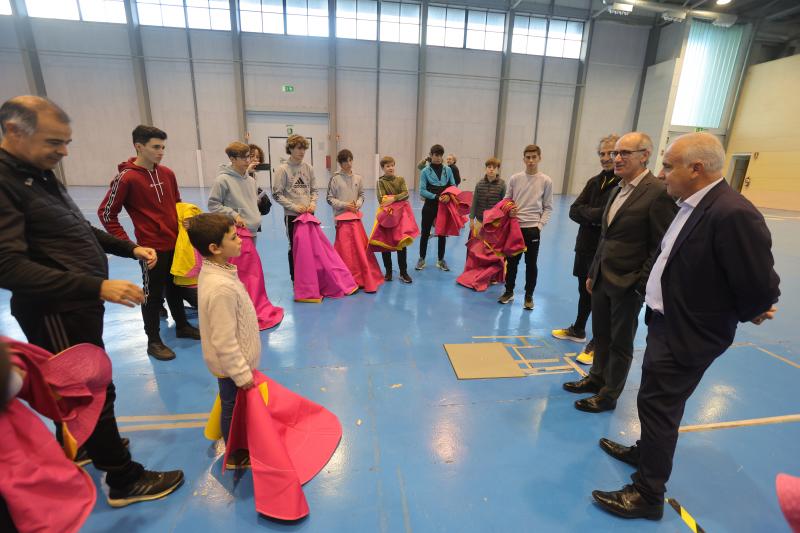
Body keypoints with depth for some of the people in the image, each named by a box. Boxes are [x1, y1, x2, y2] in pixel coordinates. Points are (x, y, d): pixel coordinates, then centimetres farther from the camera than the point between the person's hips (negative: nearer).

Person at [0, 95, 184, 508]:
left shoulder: (40, 173, 10)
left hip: (79, 303, 9)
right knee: (94, 394, 2)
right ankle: (124, 481, 18)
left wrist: (130, 249, 9)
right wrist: (97, 286, -34)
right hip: (54, 311, -9)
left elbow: (77, 230, 19)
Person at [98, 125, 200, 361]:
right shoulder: (126, 178, -12)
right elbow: (106, 213, -8)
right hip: (152, 248, -6)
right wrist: (128, 244, -11)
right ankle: (154, 341, 22)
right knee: (153, 295, 7)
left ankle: (182, 326, 36)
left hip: (176, 243, 6)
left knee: (175, 288, 19)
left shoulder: (167, 174, 4)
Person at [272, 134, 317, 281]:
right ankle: (295, 280, 21)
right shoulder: (283, 169, -6)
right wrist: (294, 207, -15)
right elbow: (277, 194, -8)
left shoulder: (308, 168, 5)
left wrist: (313, 204, -7)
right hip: (292, 216, -3)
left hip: (309, 214, 4)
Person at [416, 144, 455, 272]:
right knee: (425, 233, 7)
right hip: (429, 206, -2)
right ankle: (422, 259, 20)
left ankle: (441, 260, 22)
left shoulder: (448, 170, 3)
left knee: (442, 233, 10)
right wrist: (436, 196, -23)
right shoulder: (425, 171, -5)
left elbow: (453, 186, 5)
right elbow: (422, 191, -10)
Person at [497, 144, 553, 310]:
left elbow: (548, 208, 2)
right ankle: (509, 291, 25)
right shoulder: (514, 179, 3)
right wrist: (509, 210, -10)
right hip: (515, 226, 2)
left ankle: (529, 295, 20)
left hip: (533, 228, -1)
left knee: (531, 263, 6)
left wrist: (540, 225, -9)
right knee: (512, 261, 10)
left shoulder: (546, 181, -1)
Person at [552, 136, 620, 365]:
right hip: (585, 247, 7)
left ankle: (597, 344, 20)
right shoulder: (595, 181, 9)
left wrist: (589, 214, -14)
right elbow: (574, 210, 2)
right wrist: (597, 216, -14)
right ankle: (578, 330, 39)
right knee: (584, 292, 21)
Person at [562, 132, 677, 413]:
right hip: (603, 278, 7)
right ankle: (597, 378, 38)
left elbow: (661, 247, -15)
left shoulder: (659, 192, -14)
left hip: (628, 284, -7)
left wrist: (642, 284, -16)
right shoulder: (617, 190, 11)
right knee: (601, 335, 19)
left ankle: (609, 395, 25)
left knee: (620, 342, 9)